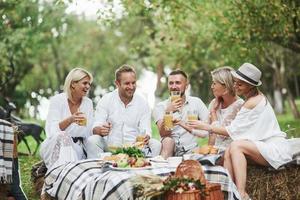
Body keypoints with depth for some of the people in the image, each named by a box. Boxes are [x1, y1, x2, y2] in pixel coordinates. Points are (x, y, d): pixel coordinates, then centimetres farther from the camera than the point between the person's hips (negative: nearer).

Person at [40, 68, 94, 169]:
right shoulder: (57, 100, -2)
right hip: (55, 146, -2)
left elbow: (89, 133, 8)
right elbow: (52, 130, -15)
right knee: (63, 136, -35)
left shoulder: (88, 103, 10)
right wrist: (69, 120, -31)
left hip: (78, 148, 2)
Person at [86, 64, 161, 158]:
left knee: (155, 144, -23)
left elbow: (146, 130, -1)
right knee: (92, 141, -28)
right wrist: (100, 130, -32)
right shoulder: (106, 100, 2)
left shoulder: (142, 103, 6)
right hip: (110, 147, -1)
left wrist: (146, 137, -27)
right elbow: (96, 128, -6)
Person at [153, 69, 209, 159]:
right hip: (169, 148, 0)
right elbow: (163, 134, -12)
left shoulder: (196, 102, 7)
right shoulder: (160, 107, 3)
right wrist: (168, 112, -27)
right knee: (168, 141, -33)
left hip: (190, 151, 1)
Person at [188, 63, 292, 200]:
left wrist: (207, 127, -7)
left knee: (236, 146, -25)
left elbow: (232, 131, -13)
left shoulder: (252, 102, -14)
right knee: (228, 152, -9)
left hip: (277, 150, -9)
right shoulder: (258, 98, 14)